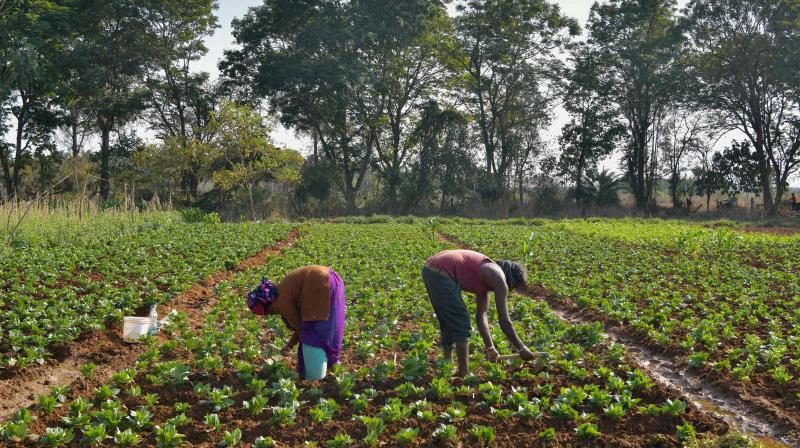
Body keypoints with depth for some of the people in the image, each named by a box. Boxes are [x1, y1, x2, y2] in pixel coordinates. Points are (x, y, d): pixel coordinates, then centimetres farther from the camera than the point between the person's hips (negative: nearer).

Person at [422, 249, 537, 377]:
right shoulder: (499, 279, -3)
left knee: (448, 324, 21)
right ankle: (464, 373, 4)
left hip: (429, 270, 10)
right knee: (461, 324, 0)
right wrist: (522, 349, 7)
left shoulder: (487, 279, 23)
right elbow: (504, 321, -3)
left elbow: (481, 316, 28)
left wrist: (489, 347, 28)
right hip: (441, 273, -10)